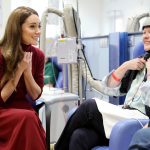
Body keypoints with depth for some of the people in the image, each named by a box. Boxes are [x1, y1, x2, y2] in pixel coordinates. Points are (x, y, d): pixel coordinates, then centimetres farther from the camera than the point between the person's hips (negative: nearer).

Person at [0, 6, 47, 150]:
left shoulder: (38, 55, -2)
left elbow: (35, 95, 0)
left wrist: (27, 71, -16)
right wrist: (19, 70, -21)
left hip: (22, 110, 4)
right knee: (28, 117, -33)